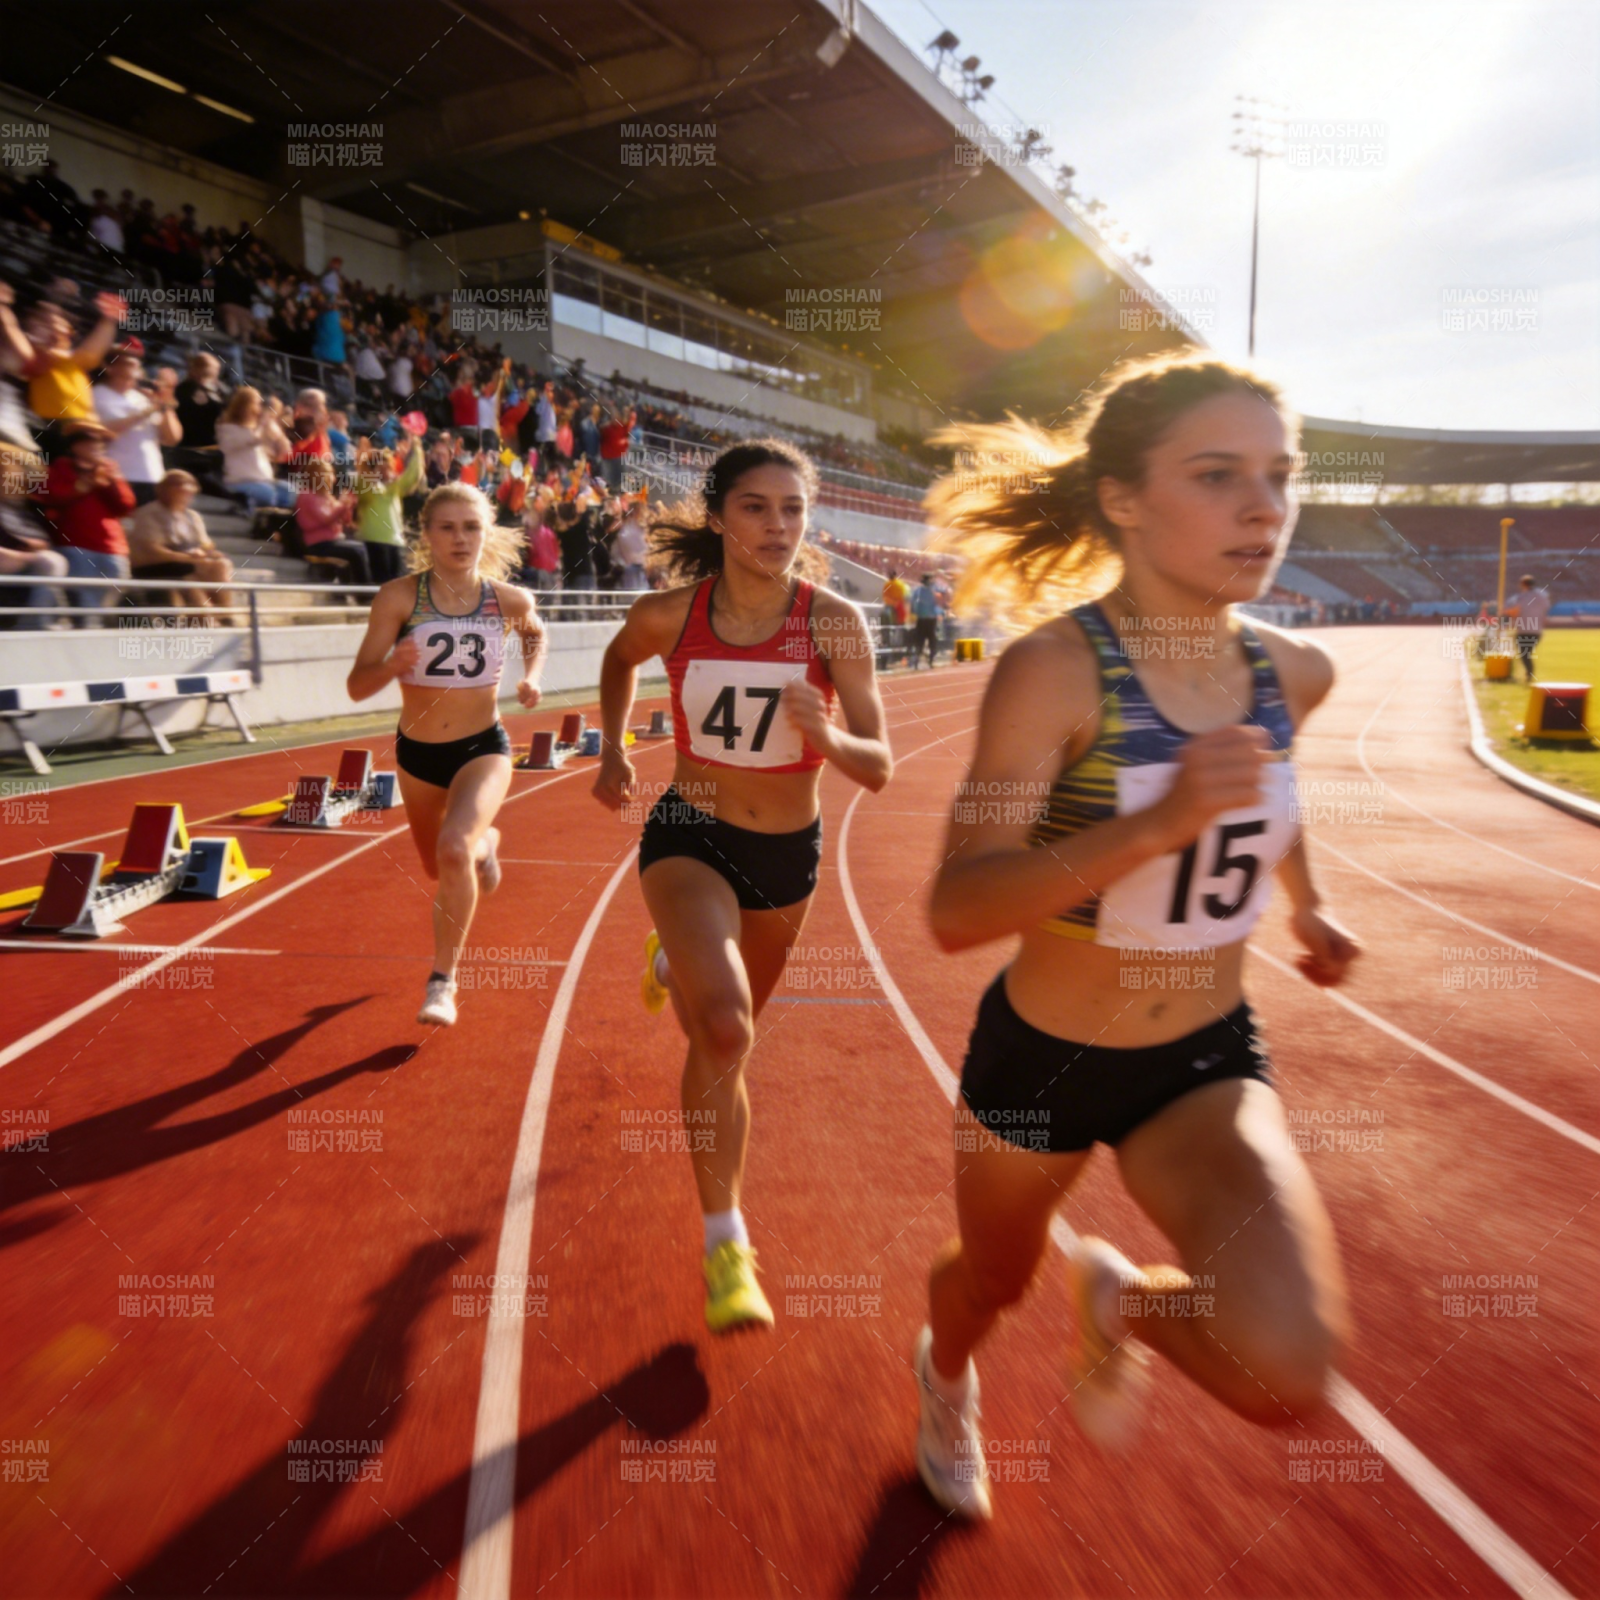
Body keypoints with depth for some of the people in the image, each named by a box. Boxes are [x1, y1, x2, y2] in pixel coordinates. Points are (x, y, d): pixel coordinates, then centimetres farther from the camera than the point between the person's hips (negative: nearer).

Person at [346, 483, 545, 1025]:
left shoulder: (510, 599, -8)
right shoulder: (398, 597, -13)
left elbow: (536, 634, 17)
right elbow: (357, 686, -14)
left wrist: (532, 676, -2)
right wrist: (392, 664, -34)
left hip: (483, 749, -2)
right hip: (417, 752, 2)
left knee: (454, 851, -28)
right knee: (438, 869, 20)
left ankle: (443, 980, -9)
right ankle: (484, 843, 58)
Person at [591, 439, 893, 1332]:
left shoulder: (833, 623, -15)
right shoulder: (670, 615, -12)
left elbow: (880, 771, -15)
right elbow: (620, 659, 12)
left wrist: (825, 737, -34)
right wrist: (613, 754, 9)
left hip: (789, 853, 2)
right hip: (689, 837, -2)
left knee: (724, 1036, 24)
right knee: (726, 1034, -25)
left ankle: (676, 963, 62)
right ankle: (726, 1242, -4)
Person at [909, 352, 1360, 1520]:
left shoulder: (1294, 671, -6)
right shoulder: (1055, 668, -24)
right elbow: (957, 912, -29)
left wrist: (1307, 903, 17)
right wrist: (1159, 823, -38)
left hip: (1210, 1057, 3)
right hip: (1041, 1056, -3)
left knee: (1288, 1367, -19)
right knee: (992, 1281, 24)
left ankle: (1123, 1300, 18)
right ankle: (947, 1377, 64)